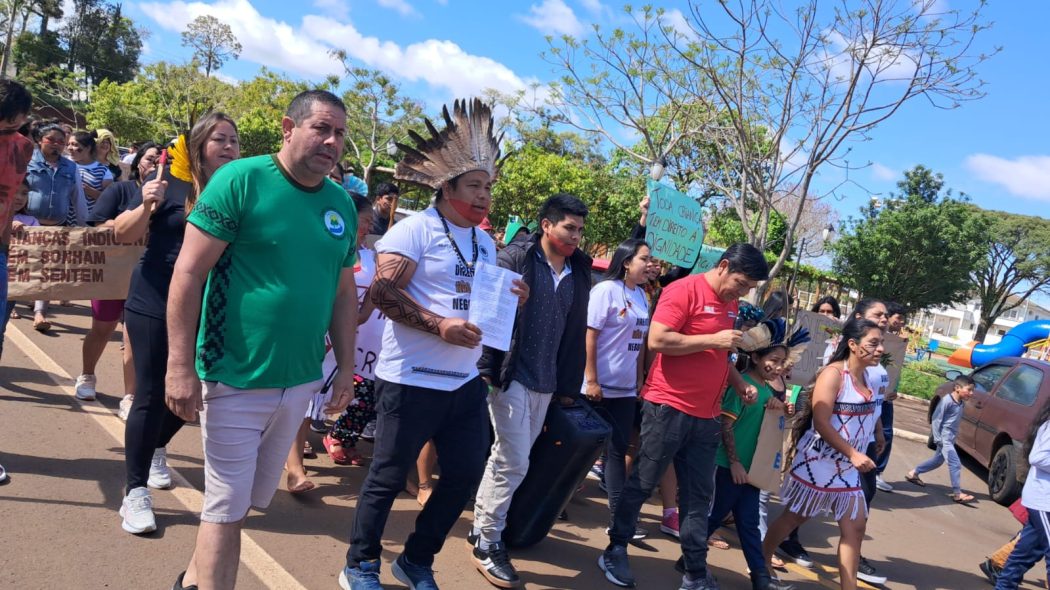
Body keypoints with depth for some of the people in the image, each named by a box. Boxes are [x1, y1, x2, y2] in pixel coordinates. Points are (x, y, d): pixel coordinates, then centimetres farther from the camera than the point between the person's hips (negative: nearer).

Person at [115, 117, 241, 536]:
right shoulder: (168, 180, -7)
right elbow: (122, 234, -6)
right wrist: (146, 206, -24)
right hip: (154, 305, -3)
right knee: (151, 395, 0)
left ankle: (157, 447, 45)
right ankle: (135, 491, 11)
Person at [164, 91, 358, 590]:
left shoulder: (342, 204, 6)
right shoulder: (241, 179, -11)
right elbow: (188, 272, -13)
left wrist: (346, 369, 11)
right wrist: (180, 365, -17)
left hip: (300, 382, 6)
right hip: (236, 378, -6)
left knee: (250, 499, 19)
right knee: (227, 506, 3)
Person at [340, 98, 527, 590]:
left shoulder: (485, 243, 14)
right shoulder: (415, 229, -11)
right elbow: (383, 291, -20)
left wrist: (511, 298, -1)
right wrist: (440, 325, -27)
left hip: (466, 382, 8)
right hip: (412, 379, -7)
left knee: (466, 475, 11)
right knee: (388, 477, 5)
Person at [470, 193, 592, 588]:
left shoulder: (580, 271, 9)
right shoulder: (515, 258, -8)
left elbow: (575, 330, 14)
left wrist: (569, 384, 11)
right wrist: (487, 369, -16)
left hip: (547, 383, 6)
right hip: (512, 376, -6)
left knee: (508, 460, 14)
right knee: (513, 463, -6)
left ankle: (481, 527, 30)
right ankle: (487, 545, 9)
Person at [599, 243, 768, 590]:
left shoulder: (730, 303, 13)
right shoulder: (684, 290, -12)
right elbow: (657, 340, -21)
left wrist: (739, 383, 10)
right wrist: (712, 339, -19)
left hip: (706, 414, 7)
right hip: (669, 407, -7)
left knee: (699, 496, 10)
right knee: (642, 484, 5)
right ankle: (615, 551, 22)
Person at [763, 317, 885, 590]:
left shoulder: (867, 376, 7)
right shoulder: (833, 373, -17)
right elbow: (820, 422, -22)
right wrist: (853, 454, -23)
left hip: (848, 467, 7)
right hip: (818, 462, -7)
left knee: (855, 527, 5)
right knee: (793, 518, 6)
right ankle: (760, 564, 24)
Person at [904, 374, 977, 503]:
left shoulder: (962, 403, 6)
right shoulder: (947, 400, -19)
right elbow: (936, 419, -17)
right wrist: (938, 439, -18)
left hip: (951, 437, 9)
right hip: (944, 437, -9)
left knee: (937, 460, 20)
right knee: (955, 463, -12)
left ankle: (914, 473, 35)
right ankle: (957, 493, -5)